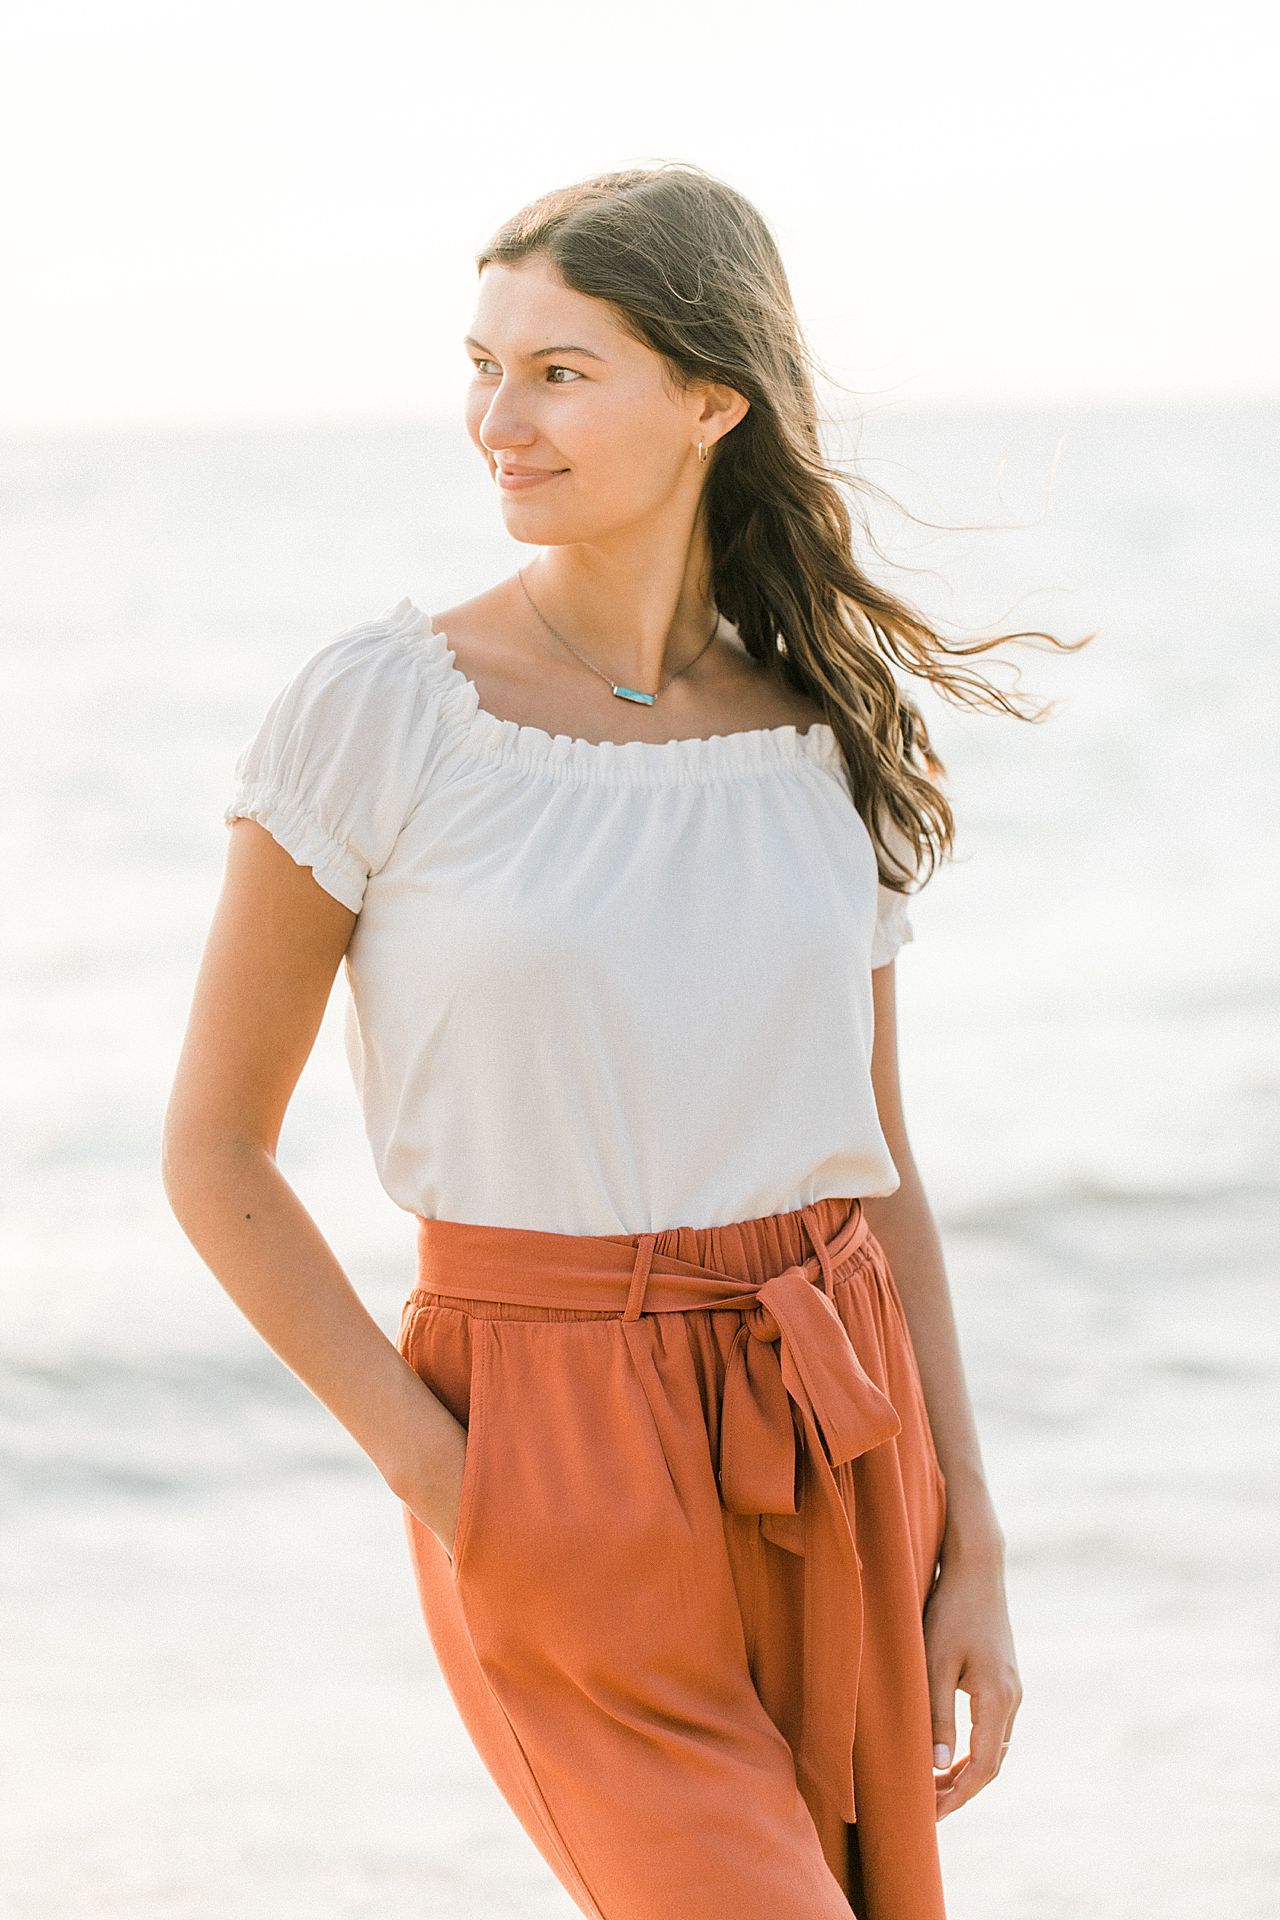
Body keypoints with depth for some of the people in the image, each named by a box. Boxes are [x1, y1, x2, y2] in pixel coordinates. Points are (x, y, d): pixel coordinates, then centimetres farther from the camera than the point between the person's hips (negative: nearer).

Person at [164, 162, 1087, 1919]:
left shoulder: (827, 740, 5)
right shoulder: (372, 711, -7)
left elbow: (883, 1171, 11)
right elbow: (214, 1152, -3)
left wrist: (971, 1549, 6)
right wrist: (439, 1475, -9)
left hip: (833, 1449, 4)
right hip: (553, 1464, -4)